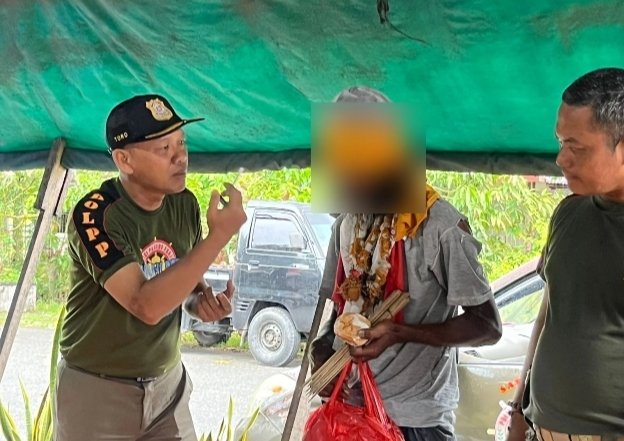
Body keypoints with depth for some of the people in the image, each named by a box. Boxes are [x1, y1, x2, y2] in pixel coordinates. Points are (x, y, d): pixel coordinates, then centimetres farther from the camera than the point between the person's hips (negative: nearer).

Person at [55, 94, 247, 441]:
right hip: (97, 390, -5)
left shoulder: (184, 205, -2)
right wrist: (219, 235, -31)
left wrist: (202, 301, -11)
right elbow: (146, 305, -30)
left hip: (168, 382, 5)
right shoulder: (94, 215, -21)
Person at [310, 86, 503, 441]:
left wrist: (400, 333, -23)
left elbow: (488, 326, -14)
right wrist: (322, 352, -6)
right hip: (348, 407, 6)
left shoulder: (440, 225, -15)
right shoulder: (346, 225, 5)